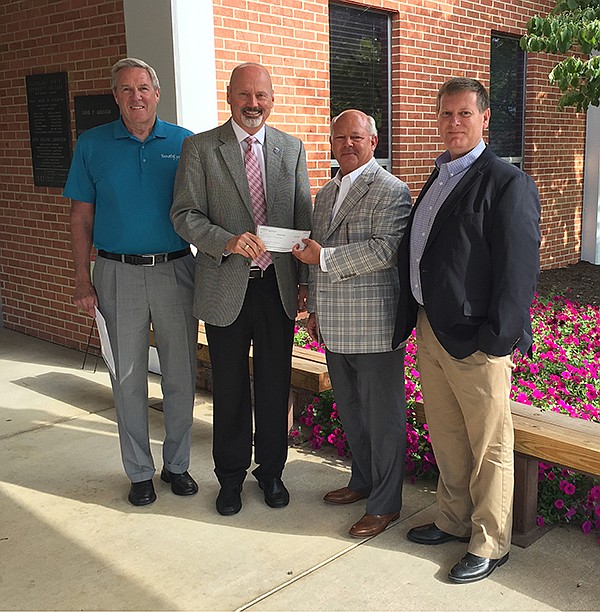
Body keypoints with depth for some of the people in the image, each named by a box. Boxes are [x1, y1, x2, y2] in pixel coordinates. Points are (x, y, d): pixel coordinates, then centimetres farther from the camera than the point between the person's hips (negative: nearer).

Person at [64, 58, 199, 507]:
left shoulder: (184, 143, 2)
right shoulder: (92, 145, 3)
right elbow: (82, 216, 4)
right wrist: (83, 281, -2)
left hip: (175, 270, 0)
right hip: (118, 273, 0)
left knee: (181, 374, 7)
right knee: (128, 377, 7)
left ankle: (178, 464, 25)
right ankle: (140, 472, 22)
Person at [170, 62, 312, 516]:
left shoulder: (292, 149, 8)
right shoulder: (200, 148, -1)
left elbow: (303, 219, 8)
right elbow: (184, 215, -5)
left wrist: (305, 280, 4)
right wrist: (227, 241, -22)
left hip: (278, 286, 2)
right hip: (226, 287, -2)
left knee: (276, 385, 11)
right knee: (230, 388, 10)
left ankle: (271, 471, 30)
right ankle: (231, 476, 28)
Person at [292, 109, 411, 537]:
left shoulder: (391, 191, -9)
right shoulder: (326, 194, 16)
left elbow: (385, 250, -21)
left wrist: (324, 256, -20)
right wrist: (315, 309, 21)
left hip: (374, 329, -8)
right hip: (336, 328, 8)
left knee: (383, 417, 3)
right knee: (350, 411, 19)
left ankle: (385, 504, 16)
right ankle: (363, 481, 38)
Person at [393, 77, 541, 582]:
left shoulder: (508, 183, -12)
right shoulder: (438, 178, 14)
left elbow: (520, 267, -17)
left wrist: (497, 338, -19)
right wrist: (414, 319, 12)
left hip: (476, 341, -8)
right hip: (429, 332, 8)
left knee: (489, 448, 8)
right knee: (445, 438, 21)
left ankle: (490, 544, 24)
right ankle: (454, 521, 40)